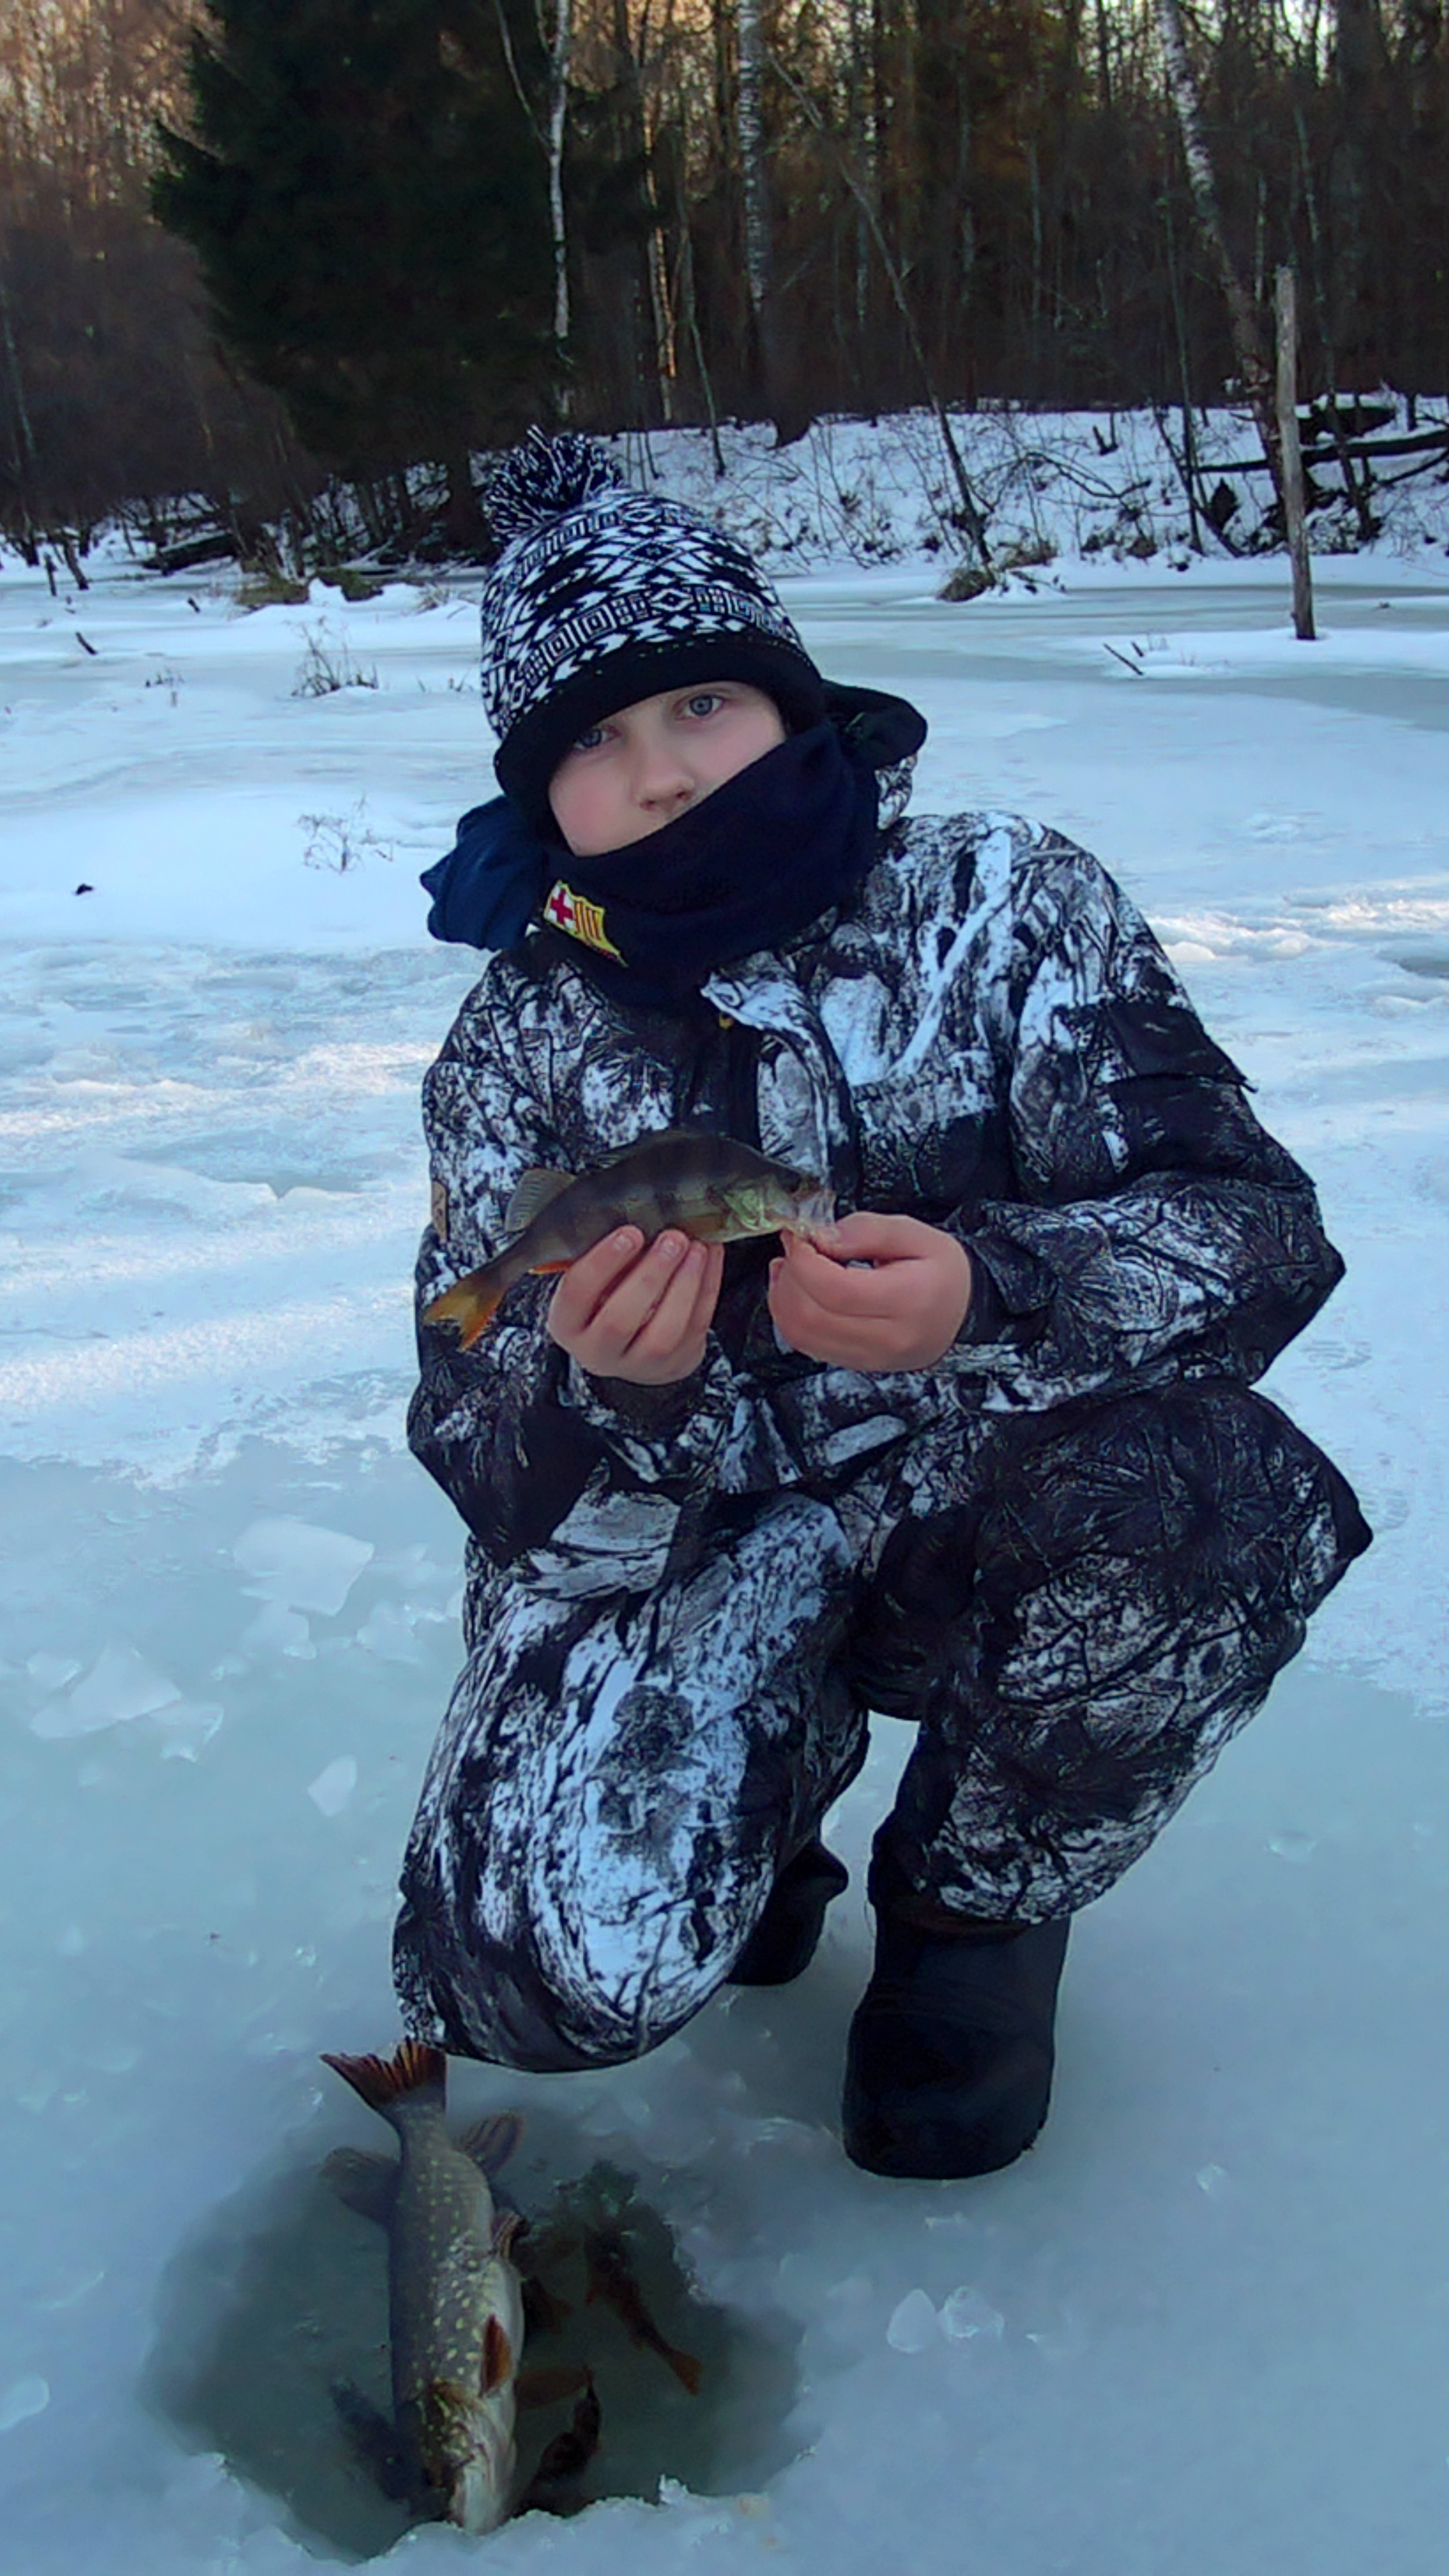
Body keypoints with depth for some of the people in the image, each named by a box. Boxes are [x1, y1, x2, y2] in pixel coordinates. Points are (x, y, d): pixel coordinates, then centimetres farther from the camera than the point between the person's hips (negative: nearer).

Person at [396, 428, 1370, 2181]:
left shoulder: (1003, 903, -7)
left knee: (1205, 1488, -34)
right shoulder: (521, 1047, -2)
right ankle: (776, 1762, 12)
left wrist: (989, 1294, -37)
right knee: (549, 1969, -24)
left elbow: (1253, 1227, -16)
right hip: (688, 1549, 0)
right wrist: (606, 1392, -31)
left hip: (983, 1515, 0)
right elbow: (498, 1476, -6)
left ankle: (977, 1908, -2)